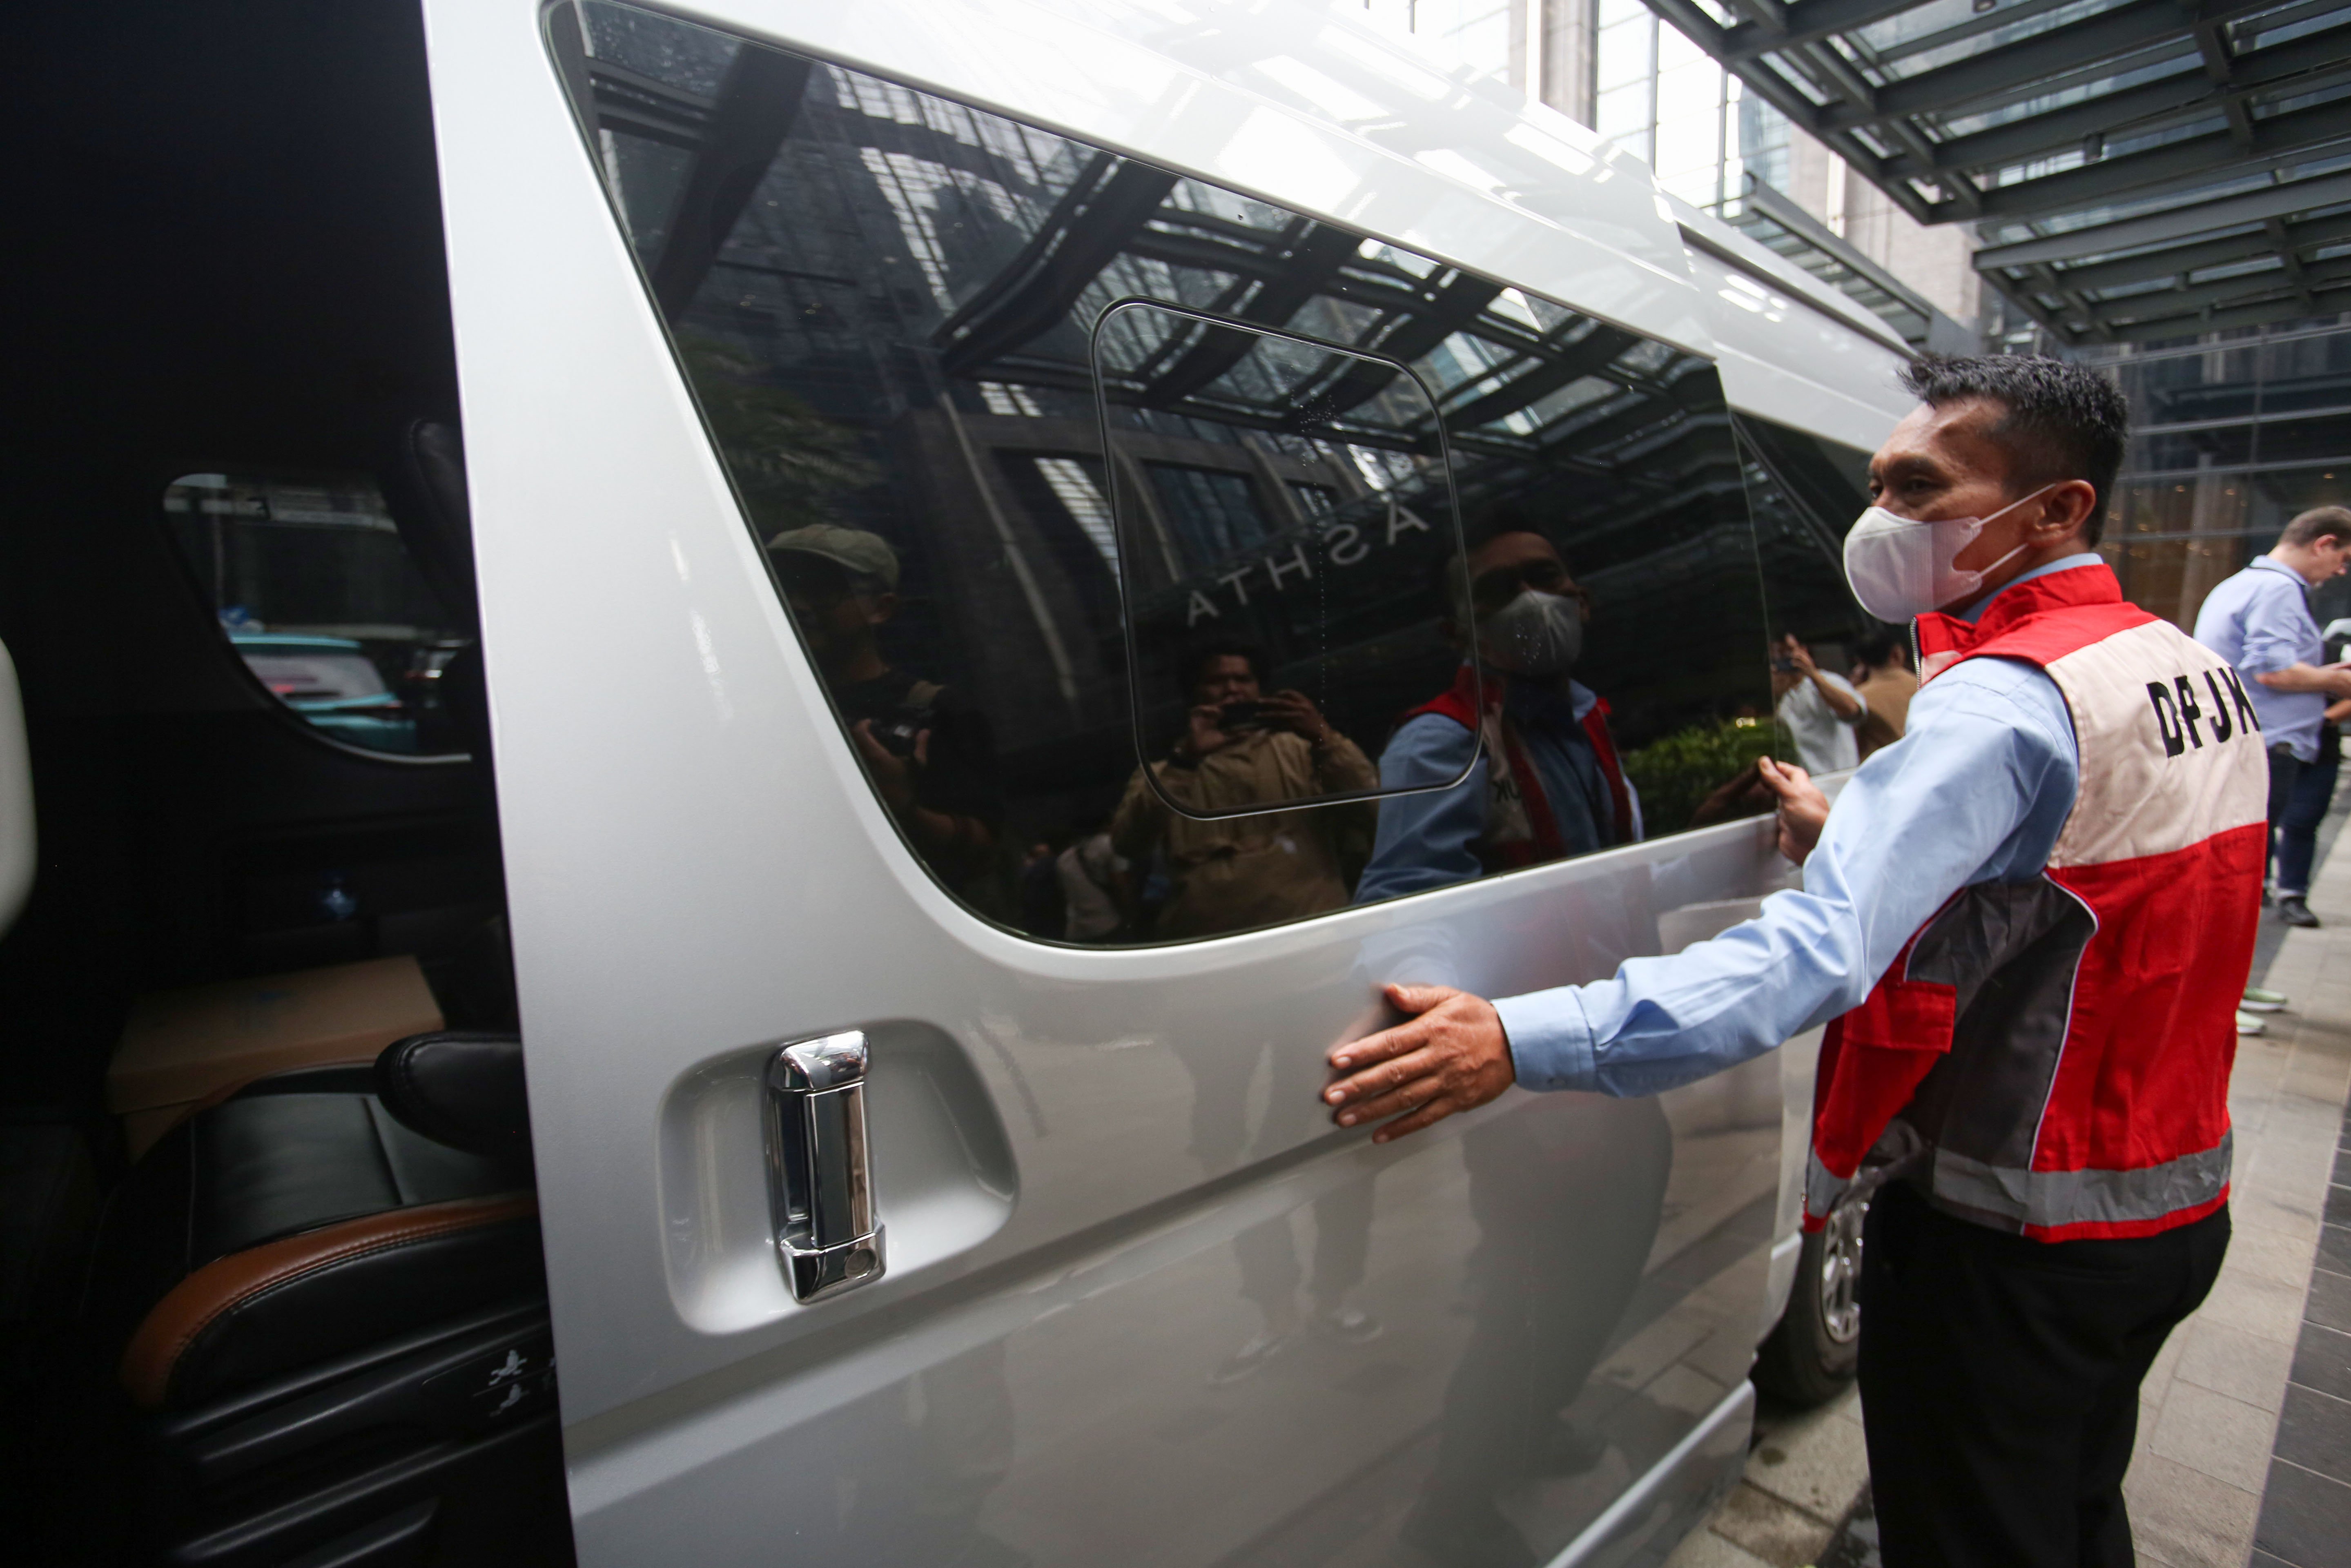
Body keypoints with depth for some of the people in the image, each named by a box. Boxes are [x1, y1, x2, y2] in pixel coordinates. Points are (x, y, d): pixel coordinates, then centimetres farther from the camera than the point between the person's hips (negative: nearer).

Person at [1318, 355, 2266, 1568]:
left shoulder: (2003, 702, -26)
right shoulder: (2195, 671, 4)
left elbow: (1823, 954, -40)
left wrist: (1522, 1043, -47)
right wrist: (1856, 843, 10)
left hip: (2008, 1238, -9)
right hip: (2179, 1204, 9)